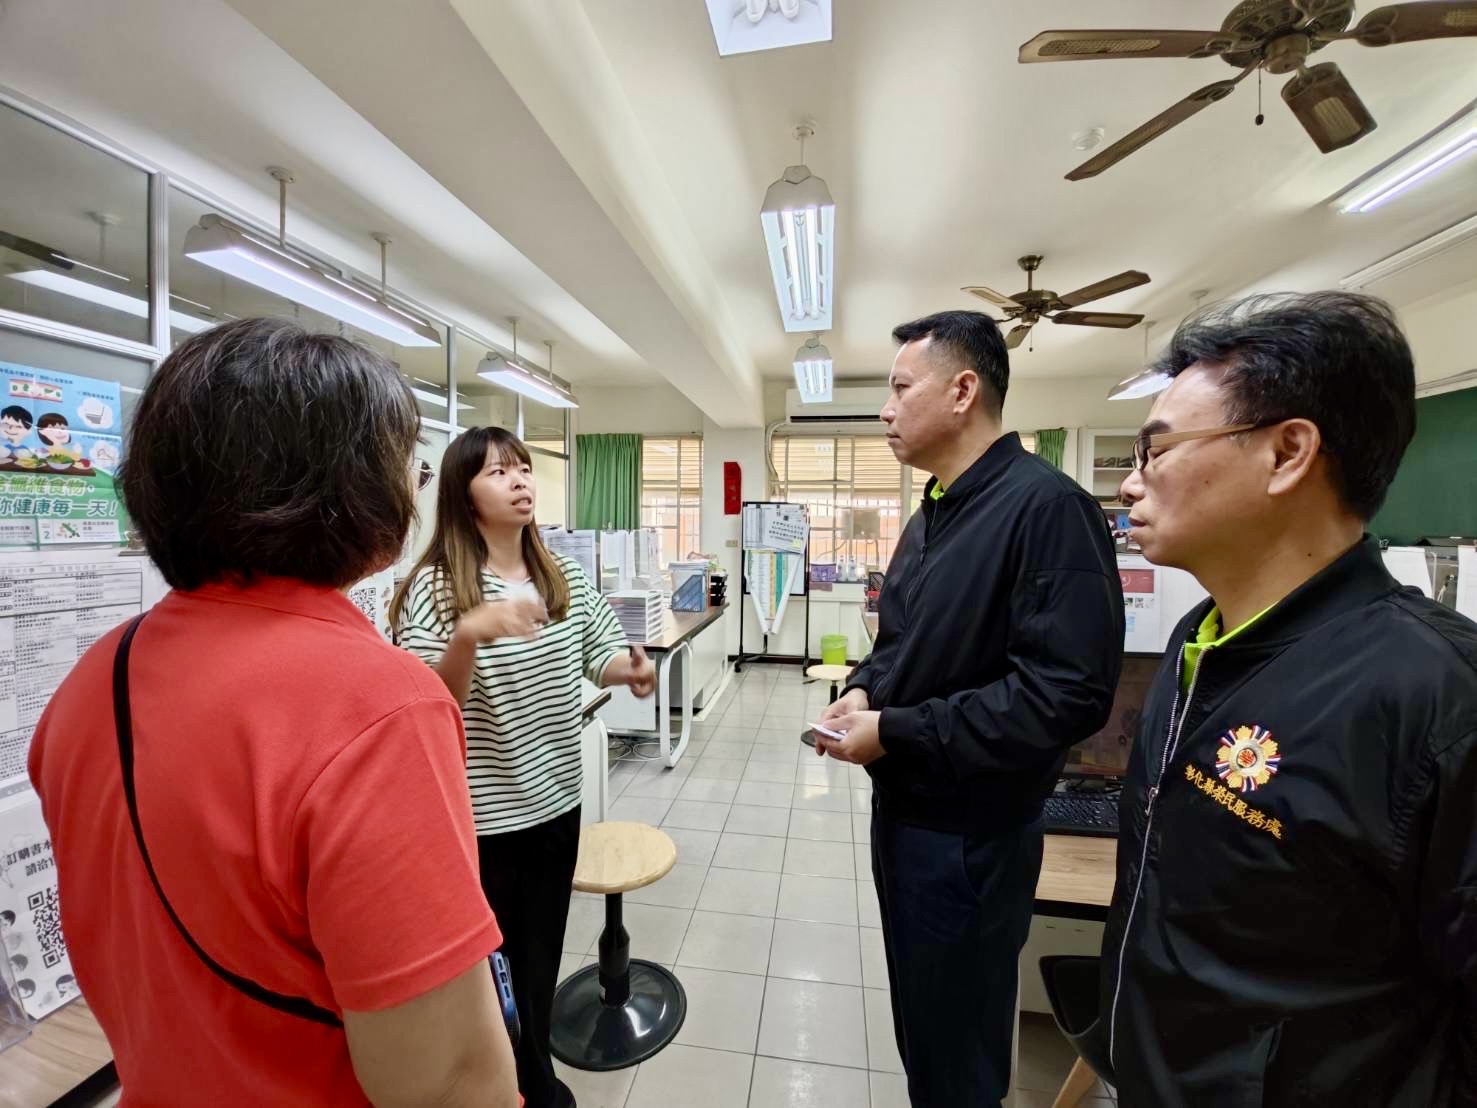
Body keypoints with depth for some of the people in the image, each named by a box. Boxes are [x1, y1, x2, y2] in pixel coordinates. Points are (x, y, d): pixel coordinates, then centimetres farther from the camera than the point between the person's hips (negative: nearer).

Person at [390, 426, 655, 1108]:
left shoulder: (567, 580, 1)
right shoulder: (434, 589, -15)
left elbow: (600, 658, 8)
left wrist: (629, 671, -15)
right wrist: (470, 634, -39)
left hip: (556, 801, 5)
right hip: (480, 818, -4)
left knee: (541, 956, 23)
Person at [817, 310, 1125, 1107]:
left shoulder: (1045, 506, -22)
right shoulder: (931, 515, 8)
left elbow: (1068, 693, -28)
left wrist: (894, 732, -23)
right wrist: (865, 688, -5)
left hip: (969, 832, -8)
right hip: (904, 808, 8)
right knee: (918, 1019, 28)